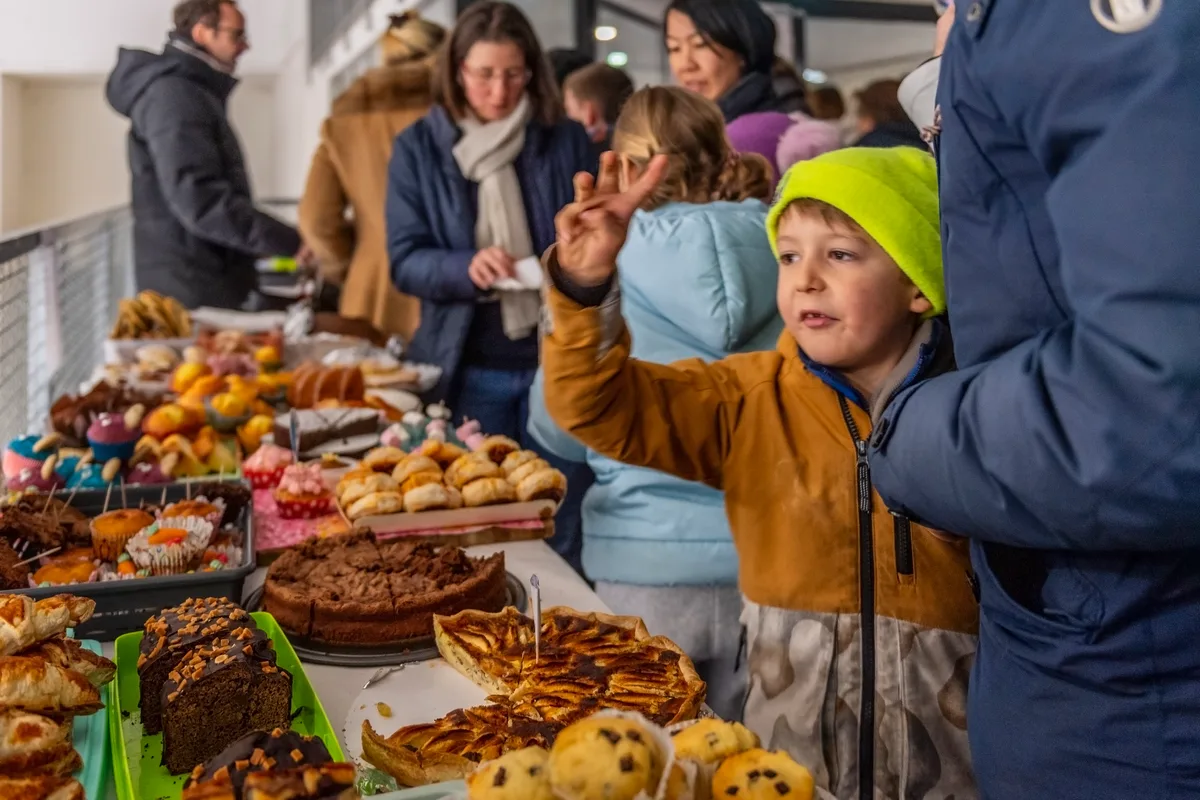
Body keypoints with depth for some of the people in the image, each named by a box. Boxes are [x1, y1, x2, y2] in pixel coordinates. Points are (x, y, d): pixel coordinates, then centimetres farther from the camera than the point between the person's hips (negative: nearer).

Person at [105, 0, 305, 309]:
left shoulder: (196, 93, 20)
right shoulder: (173, 94, -14)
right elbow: (199, 199, -25)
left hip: (205, 287, 10)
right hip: (191, 292, -10)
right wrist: (291, 241, -24)